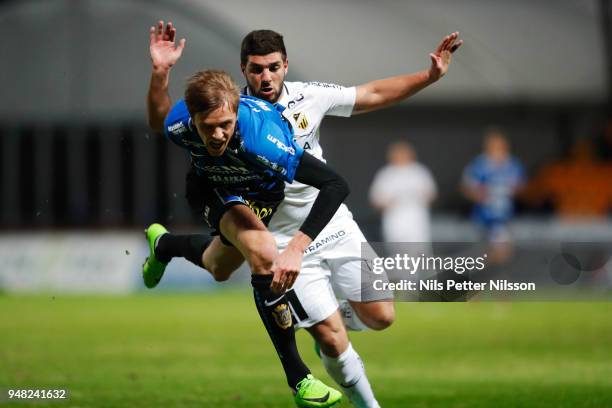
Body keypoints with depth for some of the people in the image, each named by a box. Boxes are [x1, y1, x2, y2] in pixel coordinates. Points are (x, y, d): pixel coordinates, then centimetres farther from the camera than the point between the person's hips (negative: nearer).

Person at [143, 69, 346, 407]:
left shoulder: (259, 137, -46)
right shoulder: (178, 125, -34)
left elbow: (335, 185, -48)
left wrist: (297, 247, -56)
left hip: (267, 189, 0)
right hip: (217, 189, 0)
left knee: (219, 267, 23)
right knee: (263, 254, -27)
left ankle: (163, 245, 58)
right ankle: (297, 379, -18)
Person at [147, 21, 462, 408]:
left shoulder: (310, 96, -5)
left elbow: (374, 94, 5)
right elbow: (162, 122, -14)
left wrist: (431, 75, -2)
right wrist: (160, 73, -30)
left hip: (336, 227, 3)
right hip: (287, 243, -3)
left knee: (380, 318, 3)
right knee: (332, 340, -6)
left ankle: (337, 314, 34)